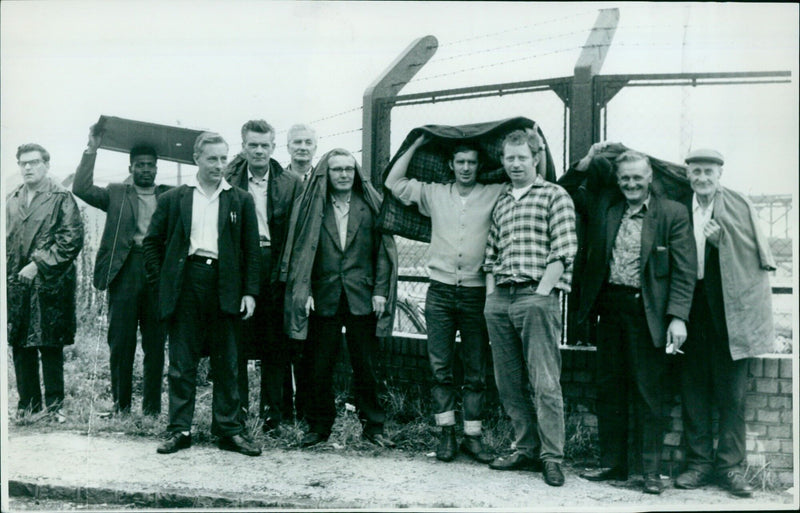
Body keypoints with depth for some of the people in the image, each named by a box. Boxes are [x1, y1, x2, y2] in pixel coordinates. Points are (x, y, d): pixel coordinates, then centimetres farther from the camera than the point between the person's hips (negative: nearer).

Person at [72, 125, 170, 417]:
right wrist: (91, 150, -1)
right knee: (120, 342, 2)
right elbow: (81, 189, 1)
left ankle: (152, 407, 12)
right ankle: (120, 404, 13)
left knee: (155, 343, 4)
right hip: (125, 272, 0)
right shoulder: (116, 194, 12)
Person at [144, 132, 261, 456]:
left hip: (224, 286, 0)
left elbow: (251, 249, 7)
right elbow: (152, 243, 11)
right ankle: (180, 430, 12)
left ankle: (228, 429, 13)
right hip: (185, 283, 0)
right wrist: (160, 282, 2)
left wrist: (250, 291, -1)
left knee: (226, 363, 5)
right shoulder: (173, 199, 9)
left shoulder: (240, 201, 9)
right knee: (181, 363, 3)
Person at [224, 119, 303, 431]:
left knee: (275, 341, 6)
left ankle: (272, 410, 17)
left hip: (274, 266, 1)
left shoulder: (291, 184, 6)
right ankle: (237, 408, 12)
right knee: (237, 340, 1)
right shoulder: (228, 181, 6)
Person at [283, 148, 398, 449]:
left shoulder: (370, 204, 6)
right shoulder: (312, 205, 6)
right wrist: (304, 290, -6)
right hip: (323, 297, 1)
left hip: (362, 297, 0)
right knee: (320, 366, 6)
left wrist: (380, 290, -4)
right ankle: (319, 426, 19)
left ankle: (373, 426, 17)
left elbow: (383, 249, 4)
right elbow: (301, 249, 3)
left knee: (365, 365, 5)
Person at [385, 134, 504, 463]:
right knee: (439, 366, 2)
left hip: (477, 292, -1)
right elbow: (394, 183, 10)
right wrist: (417, 144, 10)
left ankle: (472, 436, 12)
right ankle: (446, 432, 10)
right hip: (440, 290, 1)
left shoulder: (495, 195, 6)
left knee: (476, 370, 4)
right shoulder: (434, 194, 11)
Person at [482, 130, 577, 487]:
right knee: (508, 382, 9)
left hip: (536, 296, -6)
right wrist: (490, 293, 8)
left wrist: (542, 292, -12)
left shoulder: (555, 196, 3)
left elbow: (564, 250, -6)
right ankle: (526, 450, 18)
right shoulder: (500, 203, 21)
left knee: (545, 382, -7)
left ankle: (552, 457, 1)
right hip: (499, 298, 6)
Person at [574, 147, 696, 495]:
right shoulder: (604, 209, 10)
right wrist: (585, 164, 7)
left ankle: (651, 471, 11)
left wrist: (678, 317, -13)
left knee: (648, 394, 1)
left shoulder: (673, 213, 0)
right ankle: (612, 463, 22)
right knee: (609, 389, 10)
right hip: (610, 306, 4)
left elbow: (684, 270, -4)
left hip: (647, 311, -4)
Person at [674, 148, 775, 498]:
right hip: (691, 309, 2)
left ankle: (729, 466, 13)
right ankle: (699, 462, 16)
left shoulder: (739, 207, 2)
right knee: (693, 388, 7)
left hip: (728, 309, -2)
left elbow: (757, 259, 3)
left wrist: (721, 240, -10)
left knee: (731, 392, 3)